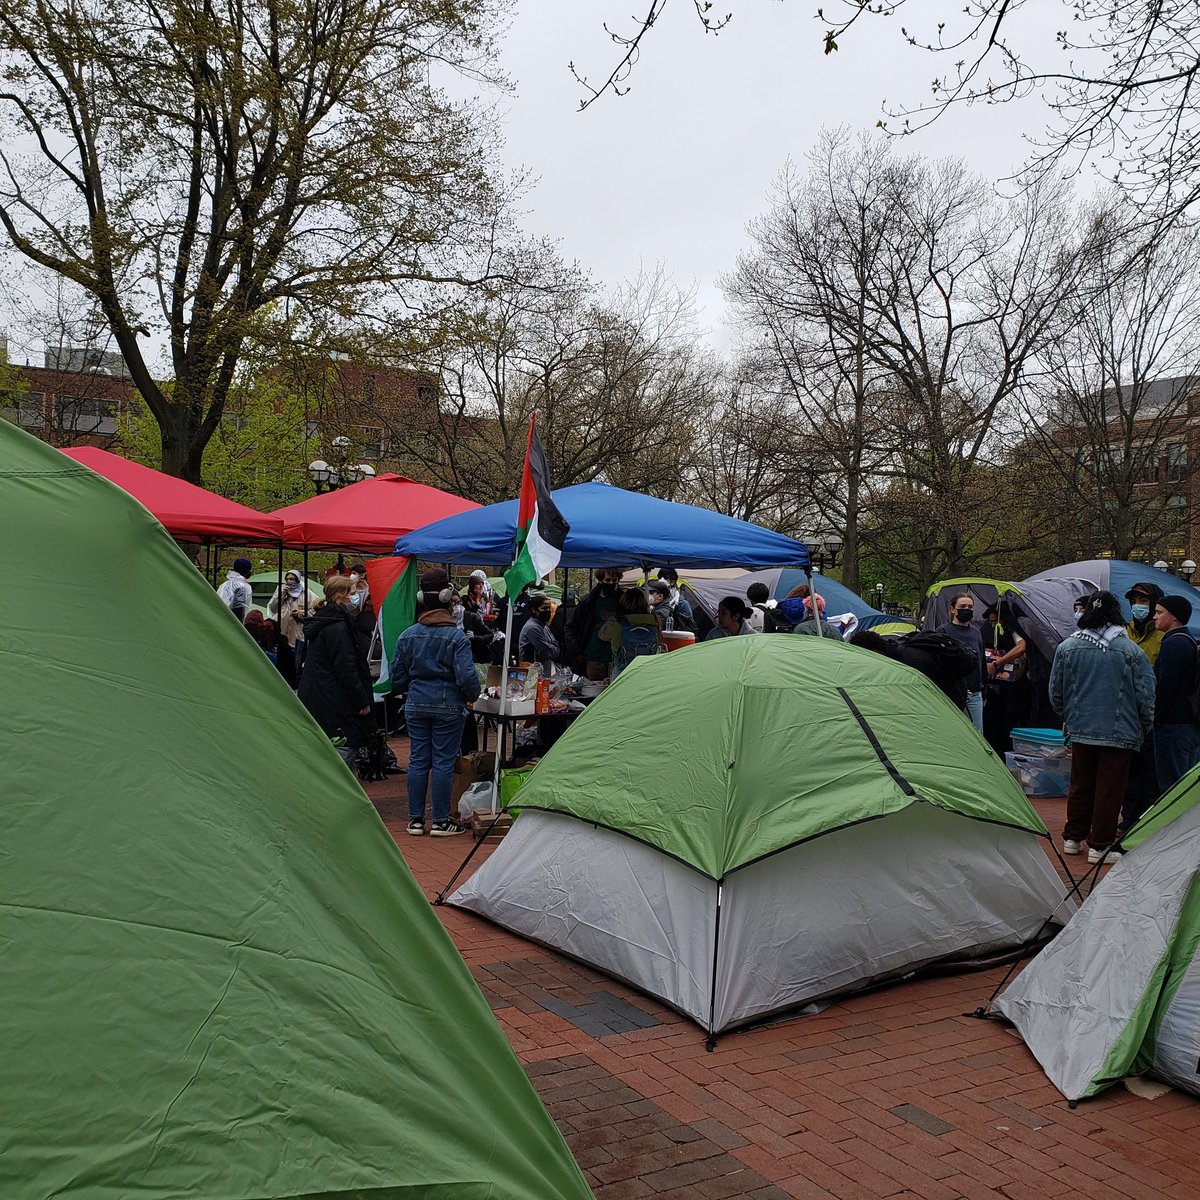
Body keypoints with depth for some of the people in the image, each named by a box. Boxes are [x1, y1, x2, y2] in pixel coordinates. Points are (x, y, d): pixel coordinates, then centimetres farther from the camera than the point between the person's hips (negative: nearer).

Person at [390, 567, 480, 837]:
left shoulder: (407, 635, 2)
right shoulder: (456, 637, -13)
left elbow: (397, 678, 6)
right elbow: (467, 677, -17)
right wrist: (474, 696, 2)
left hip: (416, 705, 4)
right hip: (448, 706, -4)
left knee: (418, 760, 10)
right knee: (443, 762, 2)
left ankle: (416, 819, 15)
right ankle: (441, 821, 7)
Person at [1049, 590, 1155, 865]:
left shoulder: (1067, 647, -2)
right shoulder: (1131, 650, -8)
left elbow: (1055, 691, 4)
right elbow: (1146, 695, -4)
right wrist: (1145, 728, 11)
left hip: (1080, 730, 3)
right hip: (1119, 732, -3)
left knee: (1080, 785, 16)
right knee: (1109, 790, 5)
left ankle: (1073, 838, 25)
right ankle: (1099, 846, 10)